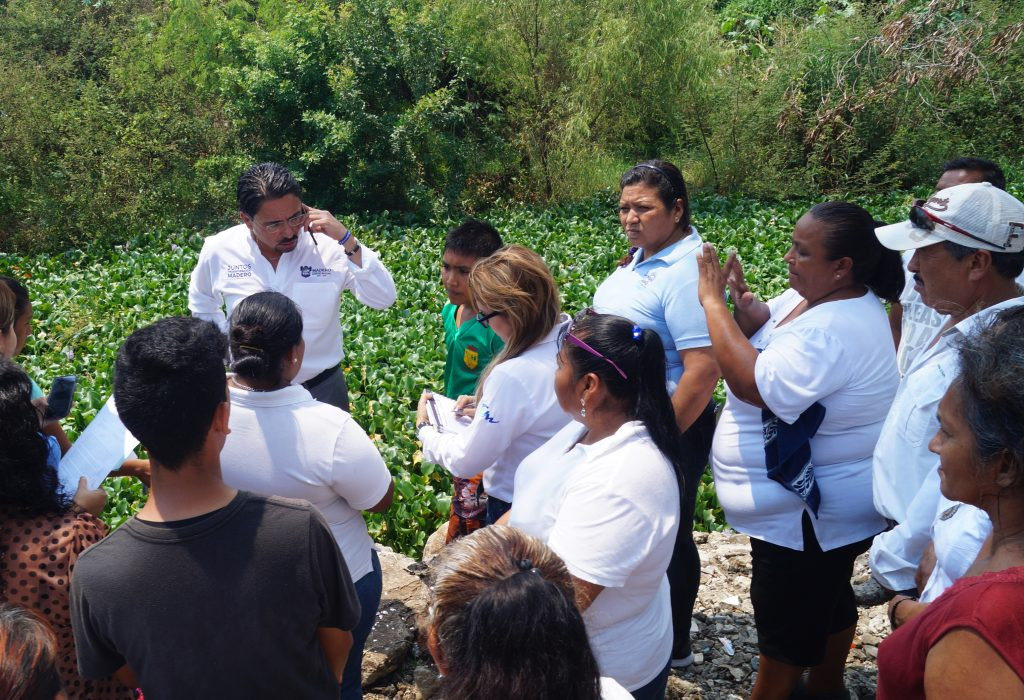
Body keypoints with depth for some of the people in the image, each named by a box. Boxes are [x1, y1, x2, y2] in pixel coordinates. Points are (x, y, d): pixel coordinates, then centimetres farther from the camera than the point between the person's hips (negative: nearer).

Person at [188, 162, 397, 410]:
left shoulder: (327, 244, -17)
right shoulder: (219, 250, -10)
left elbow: (384, 299, -21)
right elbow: (202, 304, 11)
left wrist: (347, 240, -29)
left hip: (321, 388, -1)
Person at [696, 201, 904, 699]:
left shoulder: (836, 331, -31)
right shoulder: (810, 297, 0)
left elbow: (754, 386, -37)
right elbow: (757, 338, 8)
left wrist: (713, 301, -30)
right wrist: (742, 304, -14)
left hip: (810, 516, -10)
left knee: (786, 621, 8)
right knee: (826, 601, 27)